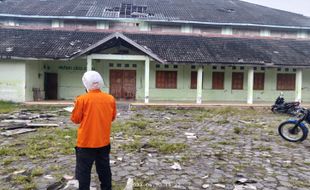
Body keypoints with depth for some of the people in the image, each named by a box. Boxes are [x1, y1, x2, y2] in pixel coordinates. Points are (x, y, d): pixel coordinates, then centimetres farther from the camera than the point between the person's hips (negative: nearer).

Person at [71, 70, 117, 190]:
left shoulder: (82, 99, -13)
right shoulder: (110, 99, -3)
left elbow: (75, 119, -5)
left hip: (86, 142, -4)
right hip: (104, 141, 4)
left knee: (83, 171, 8)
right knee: (104, 169, 17)